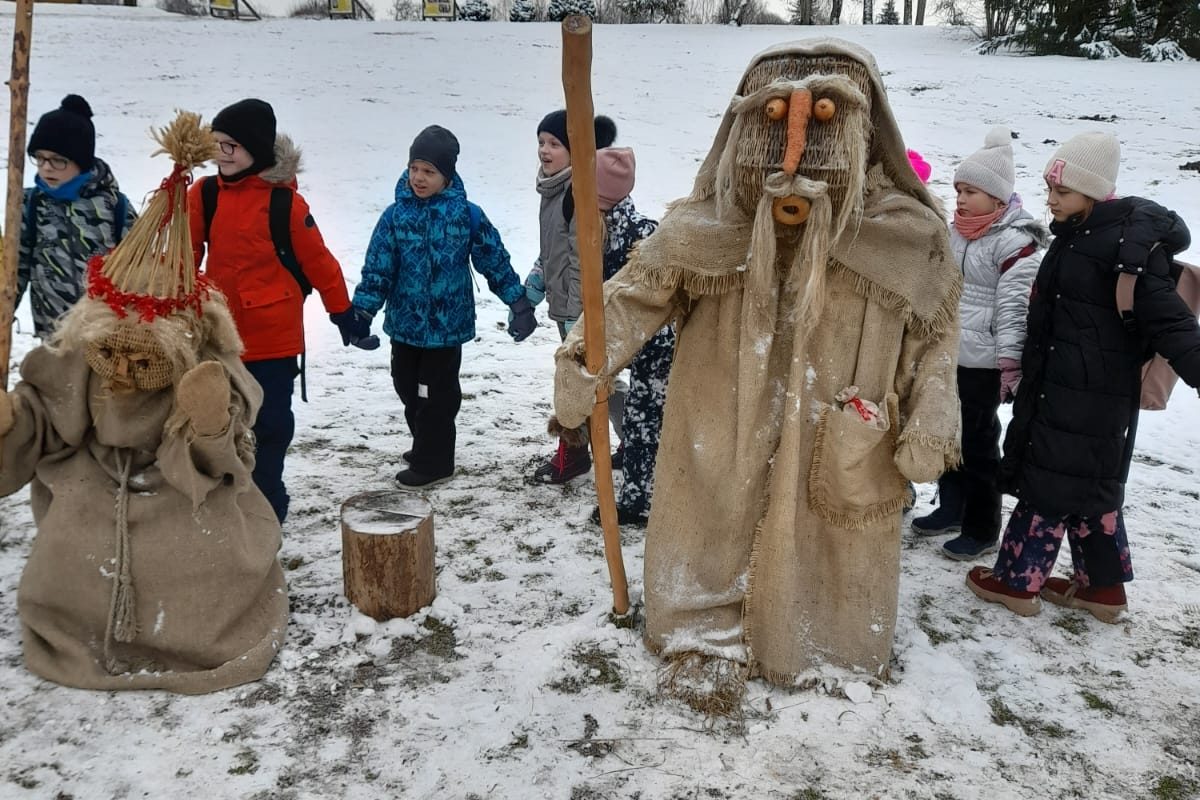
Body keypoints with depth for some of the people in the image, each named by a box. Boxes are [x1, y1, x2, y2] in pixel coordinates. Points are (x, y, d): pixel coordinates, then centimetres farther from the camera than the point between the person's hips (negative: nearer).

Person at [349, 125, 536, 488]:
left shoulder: (468, 215, -7)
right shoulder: (396, 215, -2)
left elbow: (494, 260, 1)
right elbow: (378, 268, -1)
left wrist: (518, 302, 3)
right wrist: (362, 310, -8)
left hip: (446, 324, -4)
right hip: (404, 323, 4)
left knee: (435, 395, 4)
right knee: (408, 388, 16)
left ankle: (432, 462, 20)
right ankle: (428, 448, 37)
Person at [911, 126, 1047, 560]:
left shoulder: (1015, 242, -14)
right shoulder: (954, 232, 10)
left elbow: (1016, 308, -17)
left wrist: (1011, 366, -19)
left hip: (982, 363, -8)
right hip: (944, 355, 8)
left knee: (977, 444, 1)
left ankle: (982, 529, 15)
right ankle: (951, 507, 33)